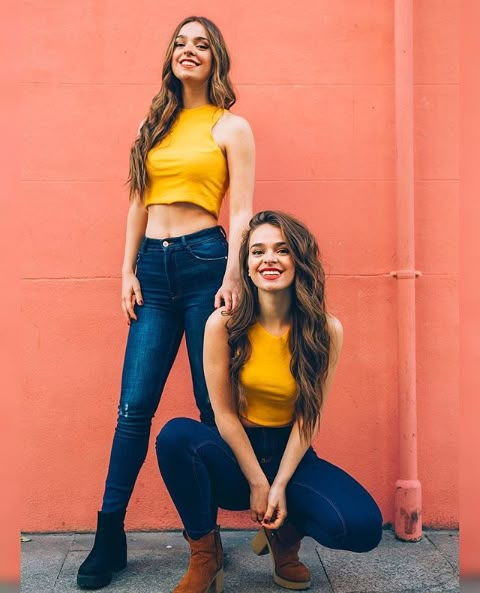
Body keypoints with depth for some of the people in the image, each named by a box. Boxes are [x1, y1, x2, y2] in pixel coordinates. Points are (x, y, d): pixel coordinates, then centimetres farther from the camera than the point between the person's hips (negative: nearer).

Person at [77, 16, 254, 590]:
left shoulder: (232, 127, 6)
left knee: (214, 403, 3)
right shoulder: (154, 125, 18)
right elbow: (138, 202, 15)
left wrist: (233, 276, -13)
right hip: (154, 267, 4)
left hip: (205, 262, -3)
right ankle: (109, 537, 11)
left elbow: (241, 211, -2)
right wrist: (128, 271, 7)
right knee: (134, 405, 1)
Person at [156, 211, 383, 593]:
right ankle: (205, 553, -6)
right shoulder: (224, 323, -13)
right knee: (175, 435, -33)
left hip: (290, 455, 1)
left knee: (363, 526, -25)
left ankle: (285, 533, 11)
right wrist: (257, 482, -12)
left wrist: (280, 484, -13)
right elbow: (224, 413, -10)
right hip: (234, 452, 0)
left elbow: (308, 415, -7)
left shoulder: (326, 330, -10)